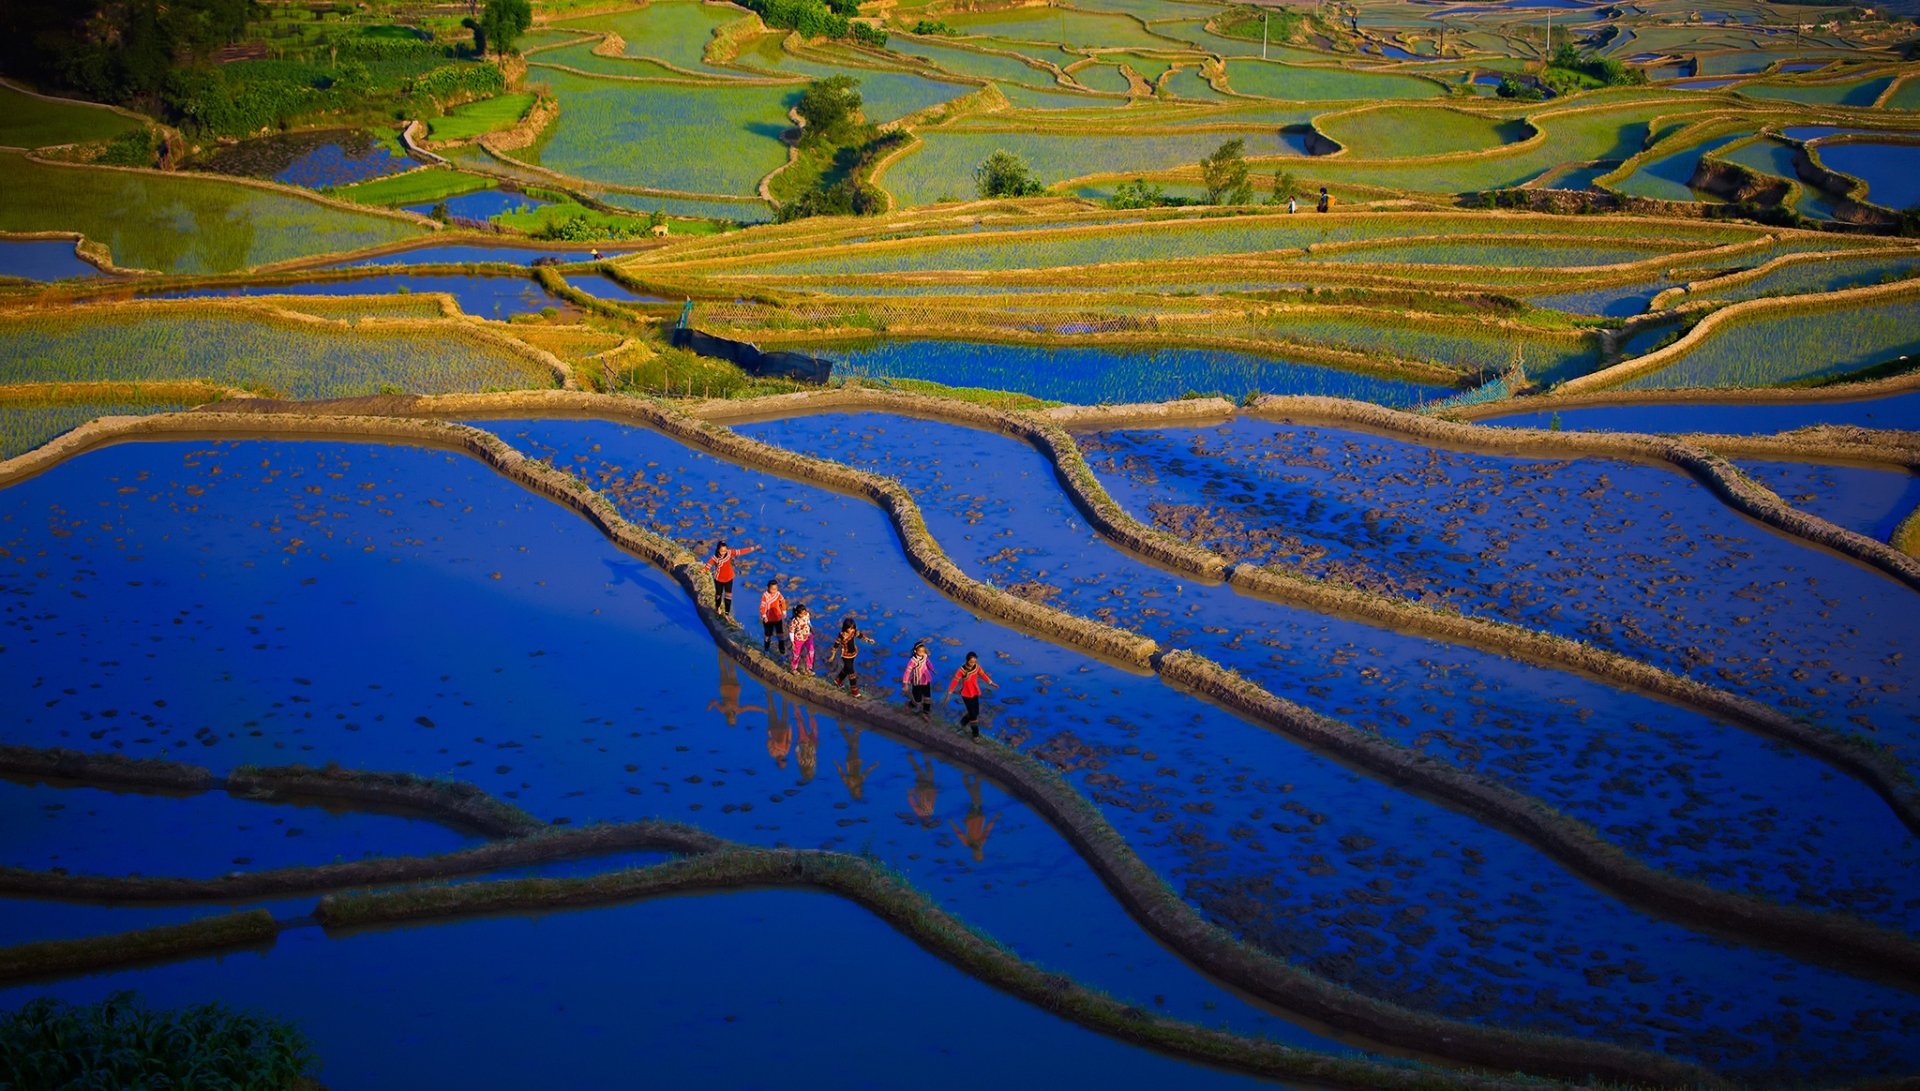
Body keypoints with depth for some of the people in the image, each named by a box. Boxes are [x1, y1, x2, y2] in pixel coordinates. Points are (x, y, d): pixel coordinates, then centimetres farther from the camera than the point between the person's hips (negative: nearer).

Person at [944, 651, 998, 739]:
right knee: (973, 714, -2)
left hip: (975, 693, 6)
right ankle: (975, 734, 14)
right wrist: (949, 694, -23)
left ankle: (963, 722, 45)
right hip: (966, 694, -6)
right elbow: (955, 681, -23)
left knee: (976, 712, 16)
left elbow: (983, 675, 6)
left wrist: (991, 683, 13)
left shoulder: (977, 667, -9)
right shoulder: (962, 670, -25)